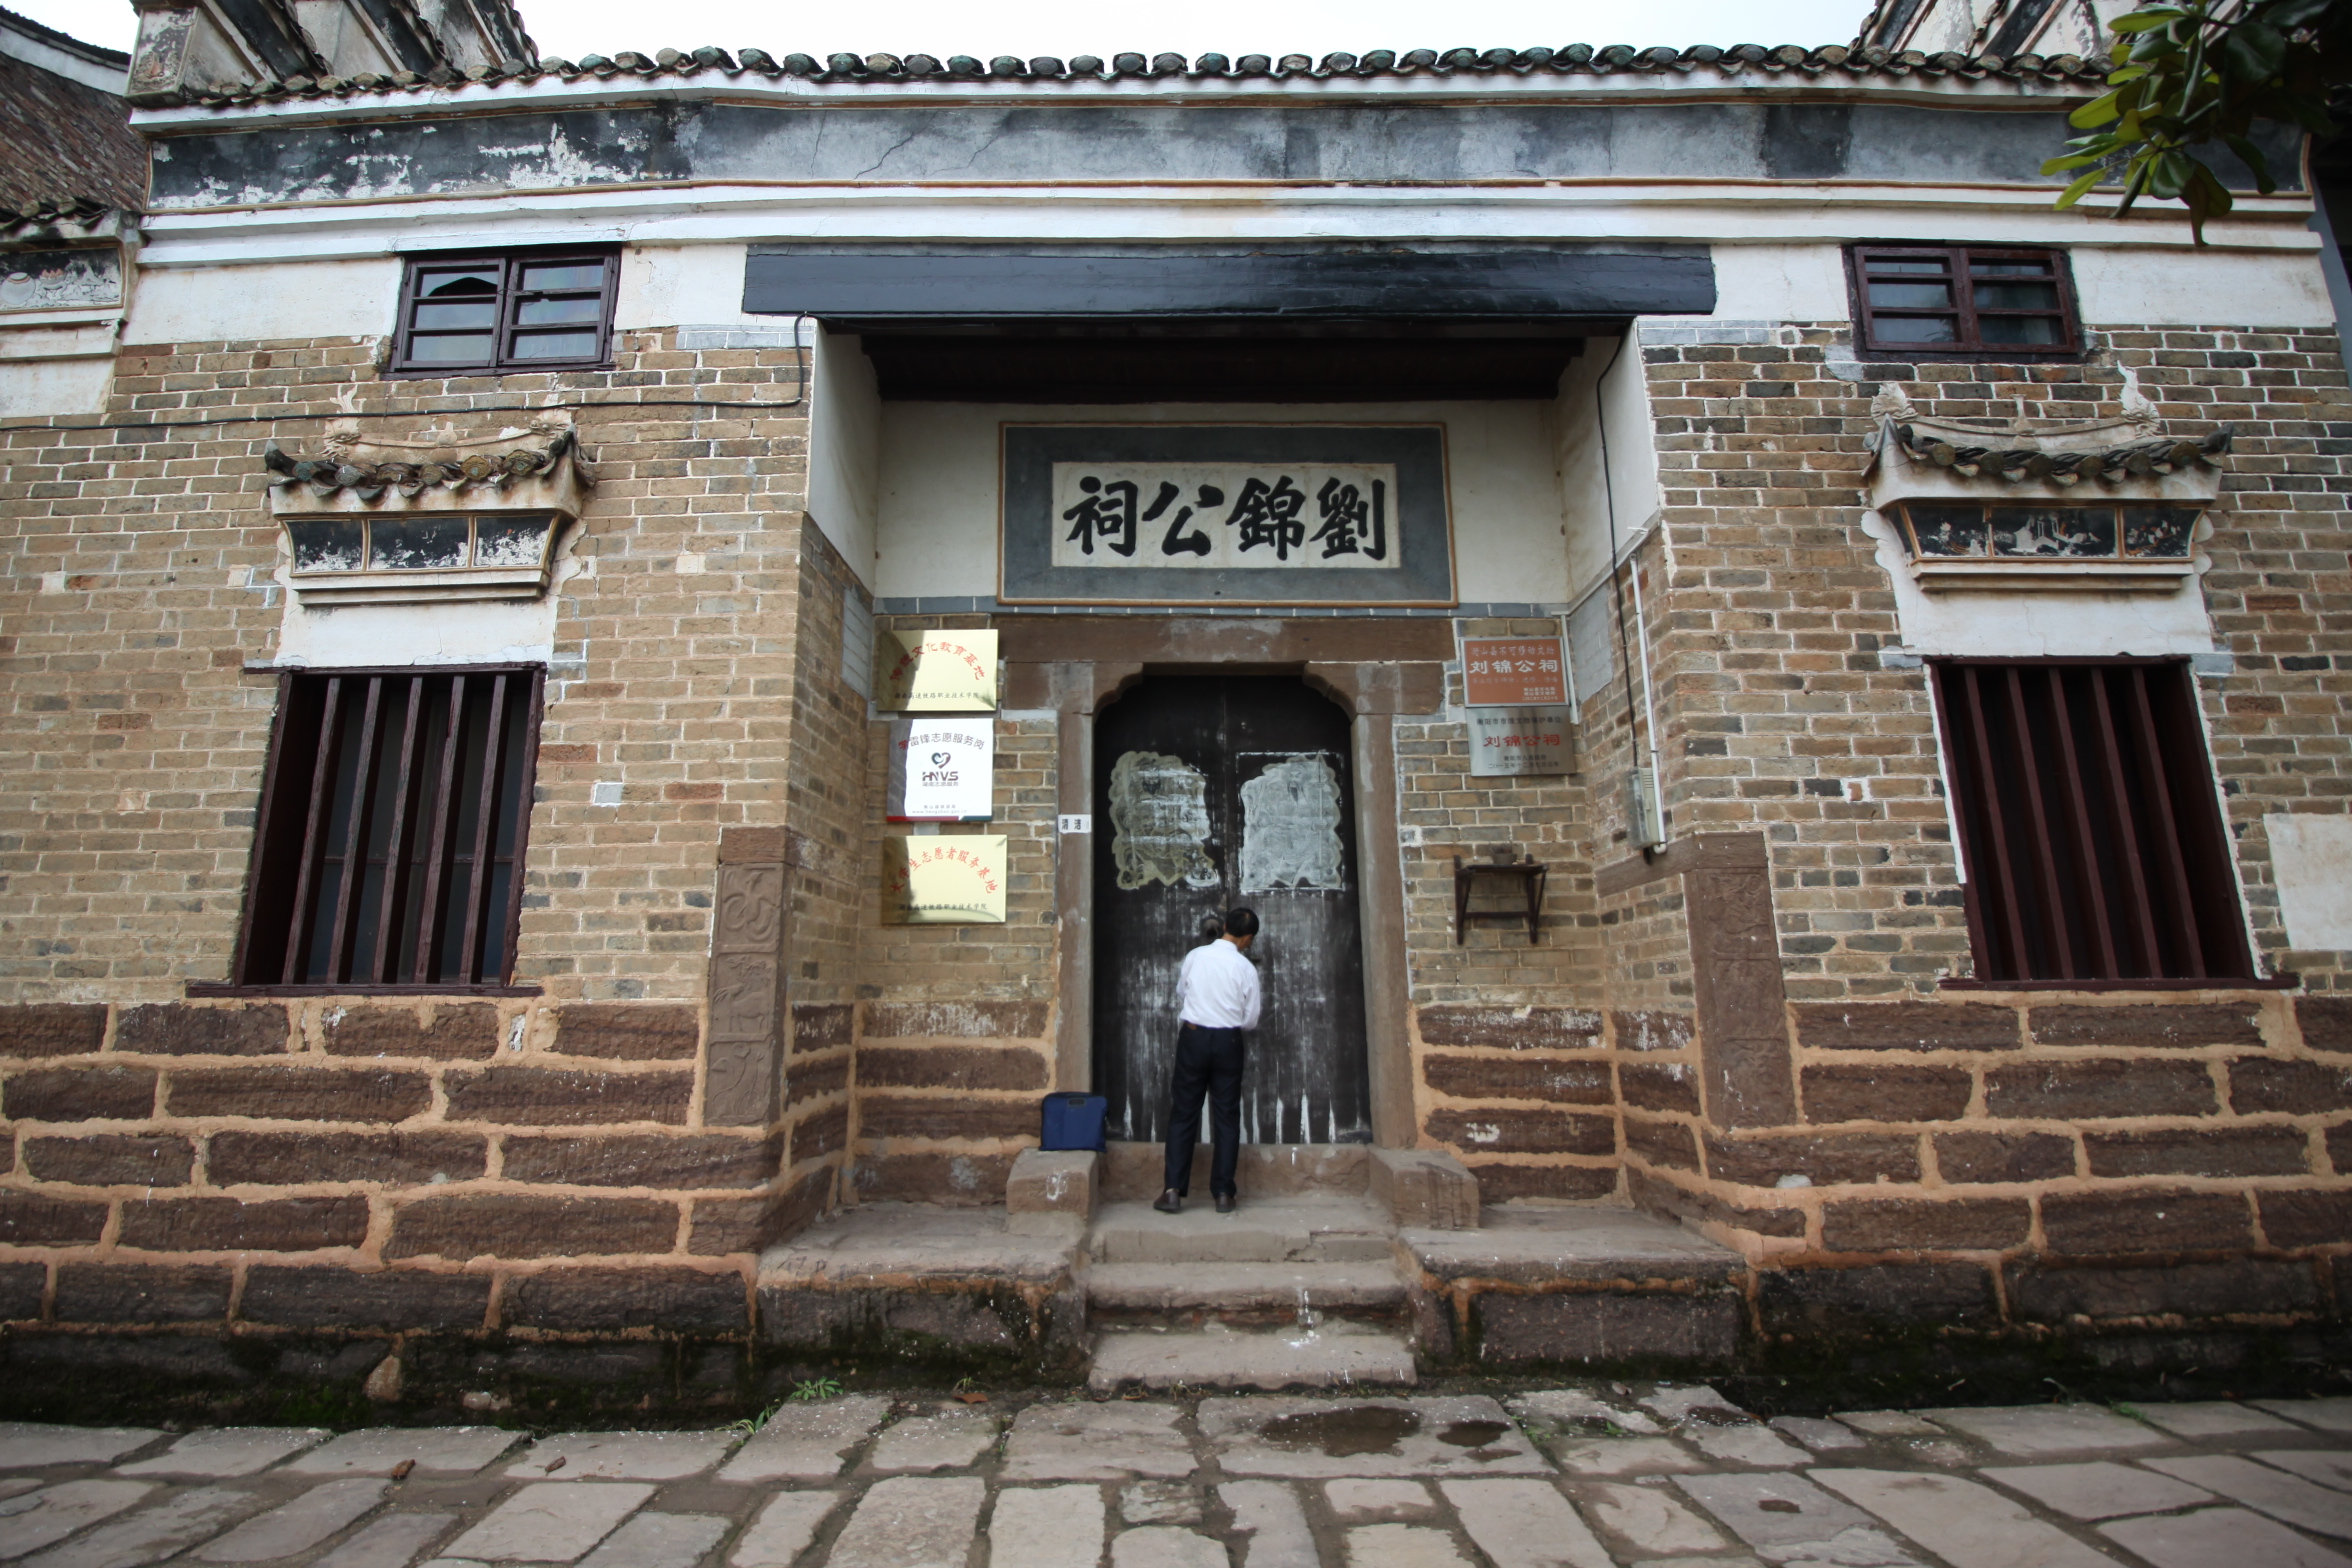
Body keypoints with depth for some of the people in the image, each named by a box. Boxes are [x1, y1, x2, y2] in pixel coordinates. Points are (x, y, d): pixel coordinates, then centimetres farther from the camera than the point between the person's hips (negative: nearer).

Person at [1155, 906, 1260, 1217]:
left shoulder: (1194, 956, -3)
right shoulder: (1246, 968, -6)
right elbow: (1250, 1020, -1)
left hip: (1192, 1037, 1)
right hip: (1228, 1042, -1)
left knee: (1183, 1115, 6)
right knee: (1227, 1118, 8)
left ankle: (1173, 1191, 3)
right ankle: (1224, 1194, 11)